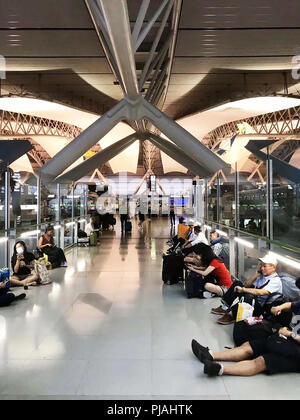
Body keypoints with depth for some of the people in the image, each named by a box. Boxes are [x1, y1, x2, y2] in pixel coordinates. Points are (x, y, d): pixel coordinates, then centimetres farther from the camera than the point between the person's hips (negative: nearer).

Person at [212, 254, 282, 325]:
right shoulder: (262, 275, 10)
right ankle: (225, 307, -11)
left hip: (262, 307, -8)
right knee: (237, 283, -4)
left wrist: (243, 289, -31)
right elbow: (246, 285, 12)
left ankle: (233, 316, -17)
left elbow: (261, 292, -30)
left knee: (248, 296, -39)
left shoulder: (276, 280, -14)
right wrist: (256, 275, -1)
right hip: (254, 299, 8)